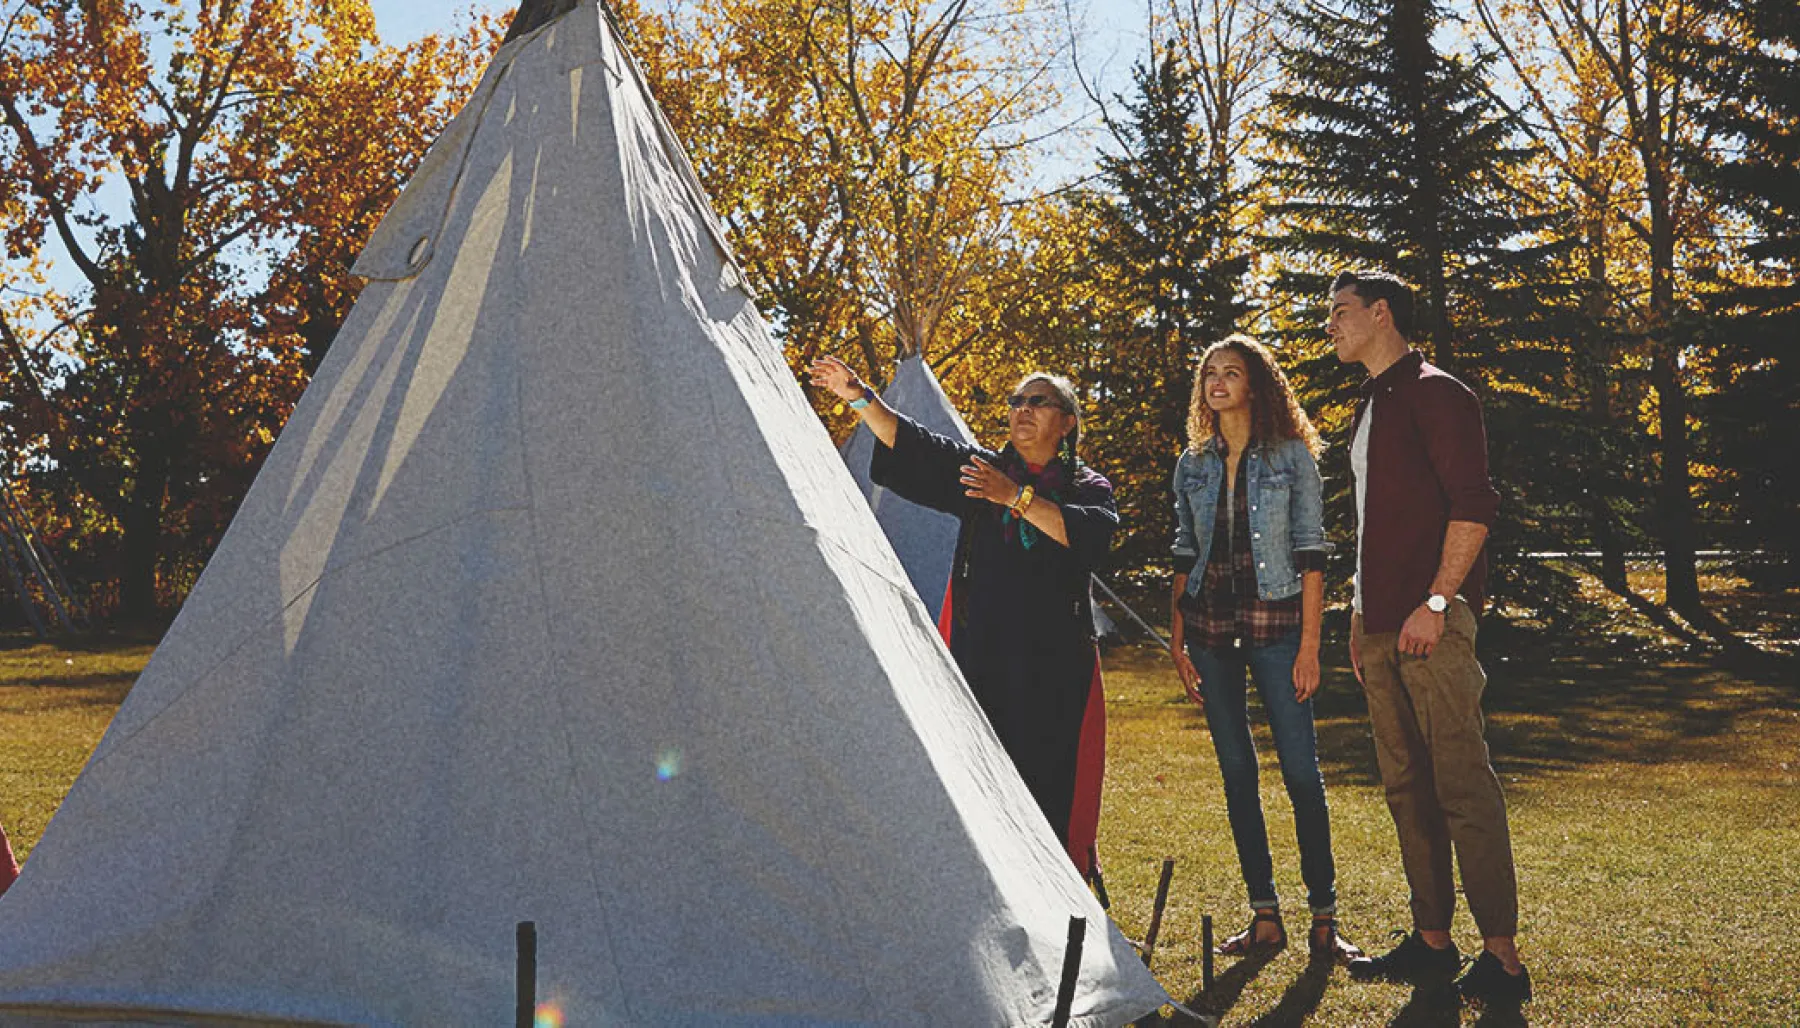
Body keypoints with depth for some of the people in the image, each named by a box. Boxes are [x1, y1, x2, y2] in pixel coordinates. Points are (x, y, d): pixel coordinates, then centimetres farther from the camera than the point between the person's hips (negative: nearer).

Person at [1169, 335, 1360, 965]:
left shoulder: (1291, 454, 0)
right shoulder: (1192, 464, 11)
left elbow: (1310, 552, -3)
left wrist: (1310, 642, -8)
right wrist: (1177, 639, 7)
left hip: (1274, 621, -4)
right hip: (1211, 624, 4)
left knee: (1301, 770, -6)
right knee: (1237, 774, 6)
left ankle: (1324, 920, 4)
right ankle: (1265, 918, 14)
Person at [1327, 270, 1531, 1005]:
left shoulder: (1434, 392, -5)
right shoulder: (1371, 407, 21)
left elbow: (1472, 503, -14)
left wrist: (1436, 601, -19)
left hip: (1431, 620, -9)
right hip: (1379, 625, 9)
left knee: (1461, 782, -9)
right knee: (1405, 785, 10)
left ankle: (1501, 958, -4)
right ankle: (1432, 941, 18)